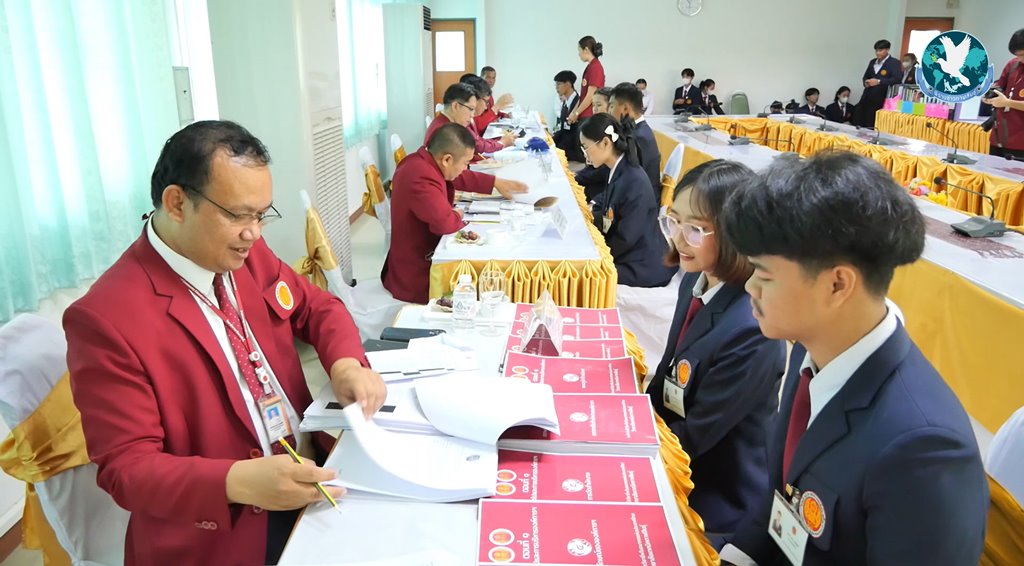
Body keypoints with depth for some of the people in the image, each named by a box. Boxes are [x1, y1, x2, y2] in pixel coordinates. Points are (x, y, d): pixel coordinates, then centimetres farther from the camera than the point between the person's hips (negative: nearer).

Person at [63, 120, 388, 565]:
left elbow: (316, 306, 13)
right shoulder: (107, 318, -18)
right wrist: (238, 482, -30)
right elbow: (126, 467, -15)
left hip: (311, 478, 6)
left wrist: (346, 364, -8)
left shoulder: (248, 254, 1)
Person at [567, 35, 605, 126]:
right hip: (584, 115, 8)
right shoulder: (590, 67, 13)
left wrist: (576, 113, -7)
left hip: (590, 116, -8)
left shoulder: (595, 67, -13)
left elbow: (590, 96, -15)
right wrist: (574, 112, 11)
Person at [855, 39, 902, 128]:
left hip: (880, 100, -6)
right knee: (858, 123, 2)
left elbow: (897, 79, -16)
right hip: (866, 97, 6)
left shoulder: (894, 63, -4)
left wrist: (879, 82, -24)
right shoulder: (872, 62, 17)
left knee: (872, 127, -4)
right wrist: (866, 82, -2)